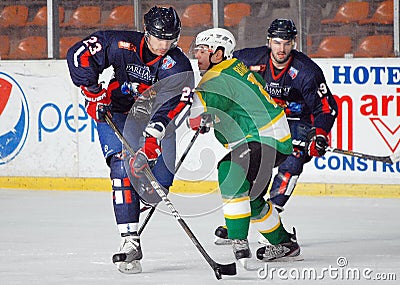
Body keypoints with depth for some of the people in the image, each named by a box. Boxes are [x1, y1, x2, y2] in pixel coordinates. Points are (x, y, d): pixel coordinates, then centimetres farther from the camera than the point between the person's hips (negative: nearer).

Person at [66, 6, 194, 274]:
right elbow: (79, 54, -13)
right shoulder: (121, 45, -20)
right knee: (123, 167, -20)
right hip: (116, 113, -2)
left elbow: (171, 106, -33)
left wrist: (152, 140, -46)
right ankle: (129, 241, -26)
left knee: (164, 175, -10)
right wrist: (93, 91, -18)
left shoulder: (178, 66, -21)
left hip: (157, 118, 2)